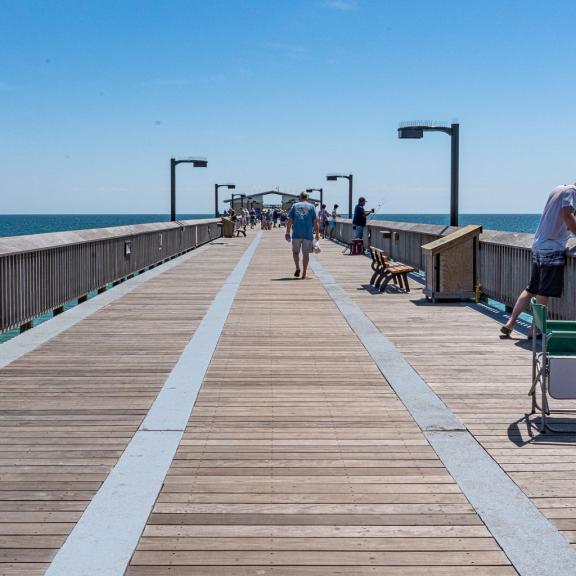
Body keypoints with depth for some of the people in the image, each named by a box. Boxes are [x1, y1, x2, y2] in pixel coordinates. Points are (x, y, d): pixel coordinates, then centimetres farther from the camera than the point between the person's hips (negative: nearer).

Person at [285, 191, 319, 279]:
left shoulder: (294, 206, 7)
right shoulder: (311, 207, 5)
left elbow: (289, 221, 2)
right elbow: (315, 222, 0)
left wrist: (287, 232, 6)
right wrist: (317, 234, 5)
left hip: (296, 234, 0)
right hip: (308, 234, 0)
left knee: (295, 251, 12)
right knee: (306, 253, 5)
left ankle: (297, 268, -9)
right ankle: (304, 273, 5)